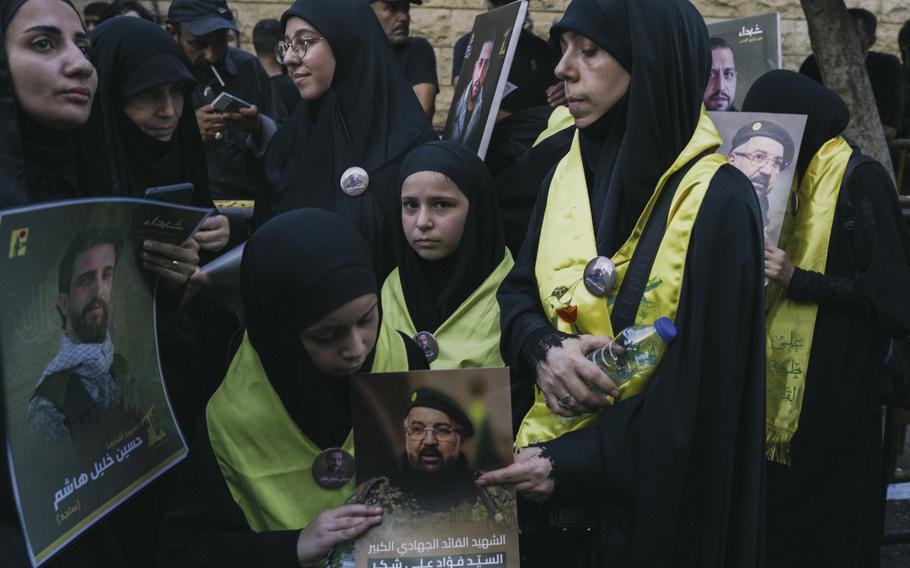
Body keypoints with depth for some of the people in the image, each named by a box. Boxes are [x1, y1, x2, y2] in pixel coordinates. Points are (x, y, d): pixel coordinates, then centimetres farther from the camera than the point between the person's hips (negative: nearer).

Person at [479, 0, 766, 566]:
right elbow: (518, 292, 5)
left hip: (652, 492, -5)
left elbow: (702, 385, -19)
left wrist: (572, 463, -20)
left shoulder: (717, 201, -18)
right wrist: (544, 350, -17)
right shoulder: (569, 171, 2)